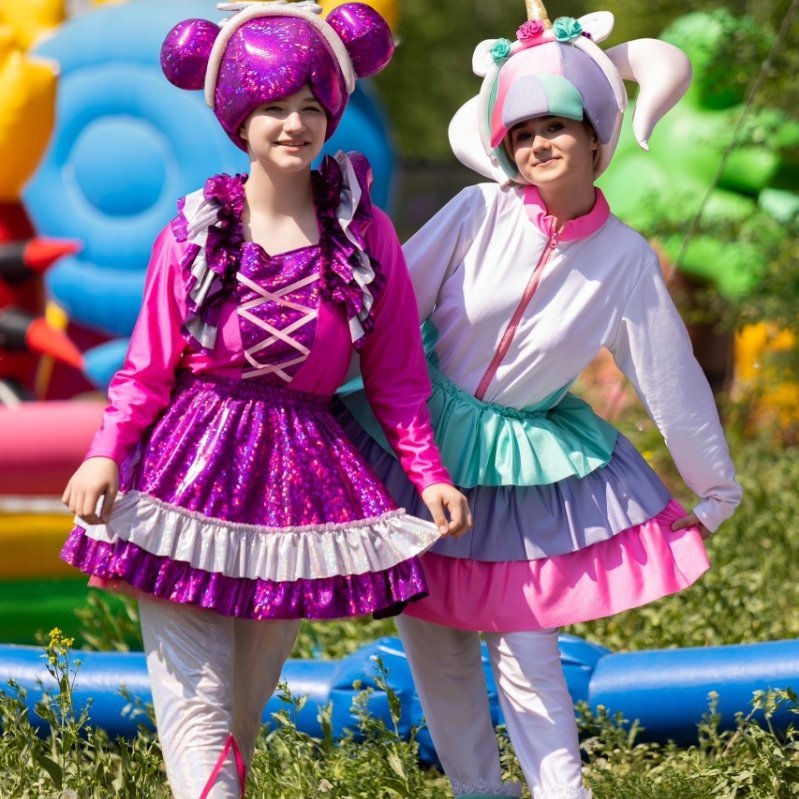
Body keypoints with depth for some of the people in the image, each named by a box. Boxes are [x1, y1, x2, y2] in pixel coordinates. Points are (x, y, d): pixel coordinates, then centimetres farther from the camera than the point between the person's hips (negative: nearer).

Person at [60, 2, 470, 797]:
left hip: (302, 472, 1)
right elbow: (148, 366, 2)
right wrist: (106, 454, -12)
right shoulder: (195, 232, 0)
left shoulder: (365, 234, 2)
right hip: (194, 461, -1)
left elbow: (395, 373, 8)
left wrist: (429, 474, 0)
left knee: (246, 702, 7)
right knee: (195, 695, -10)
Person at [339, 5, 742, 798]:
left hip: (531, 462, -1)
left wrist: (714, 489, 5)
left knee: (524, 648, -7)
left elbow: (670, 377, -2)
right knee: (433, 639, 8)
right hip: (422, 438, 1)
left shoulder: (624, 257, -9)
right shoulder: (478, 214, -14)